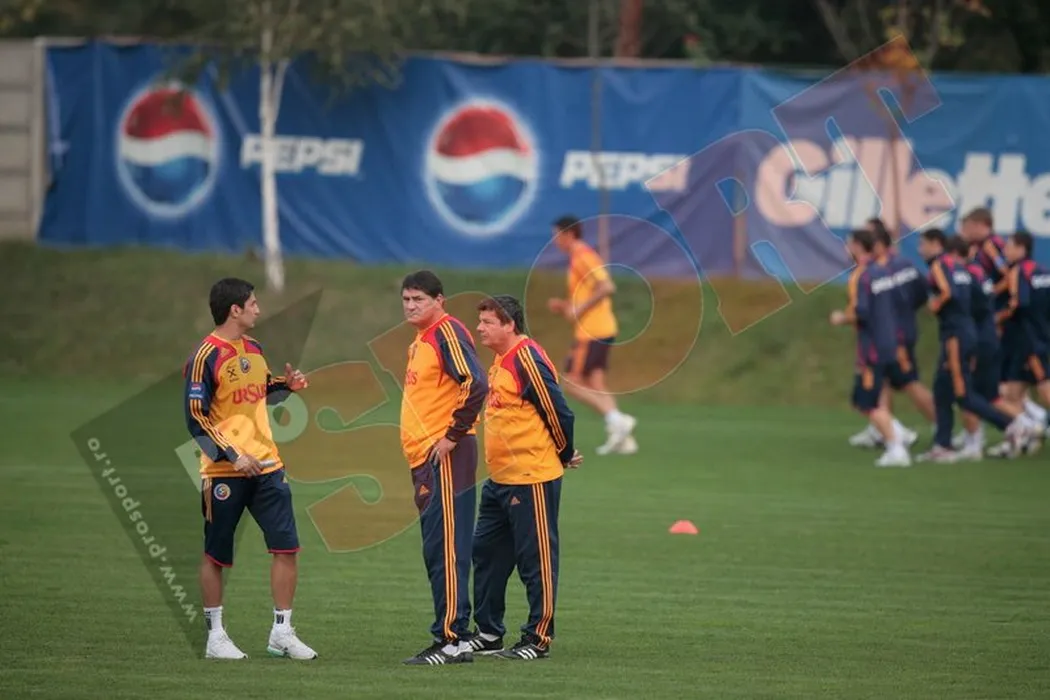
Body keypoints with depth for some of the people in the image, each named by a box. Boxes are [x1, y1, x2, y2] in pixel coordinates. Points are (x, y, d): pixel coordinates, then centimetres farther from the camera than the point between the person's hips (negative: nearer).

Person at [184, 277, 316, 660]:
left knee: (287, 547, 0)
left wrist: (286, 385, 5)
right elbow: (196, 418, -14)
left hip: (266, 465, 7)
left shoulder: (254, 348, 11)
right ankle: (215, 636, 13)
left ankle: (282, 633, 8)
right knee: (216, 555, 3)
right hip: (225, 472, -7)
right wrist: (232, 456, -19)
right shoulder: (206, 357, -12)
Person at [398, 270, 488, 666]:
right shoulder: (420, 341, 19)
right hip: (423, 457, 10)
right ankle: (454, 637, 13)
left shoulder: (447, 333, -11)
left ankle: (451, 640, -10)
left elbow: (476, 385, -23)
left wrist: (453, 436, -19)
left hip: (445, 459, -10)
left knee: (445, 548, -10)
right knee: (437, 551, 10)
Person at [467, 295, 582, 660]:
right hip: (499, 479, 10)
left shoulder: (528, 360, -16)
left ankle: (539, 639, 3)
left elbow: (558, 411, -16)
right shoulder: (500, 362, 14)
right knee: (487, 554, 14)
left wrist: (565, 455, -2)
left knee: (536, 560, -2)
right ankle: (488, 633, 23)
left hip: (531, 479, -10)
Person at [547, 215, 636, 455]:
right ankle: (622, 438, 2)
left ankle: (616, 420, -14)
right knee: (594, 386, 8)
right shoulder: (582, 257, 19)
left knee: (572, 383, -7)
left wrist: (579, 309, -20)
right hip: (602, 329, 10)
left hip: (591, 332, -10)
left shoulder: (582, 257, -12)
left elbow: (607, 287, -23)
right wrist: (564, 307, 15)